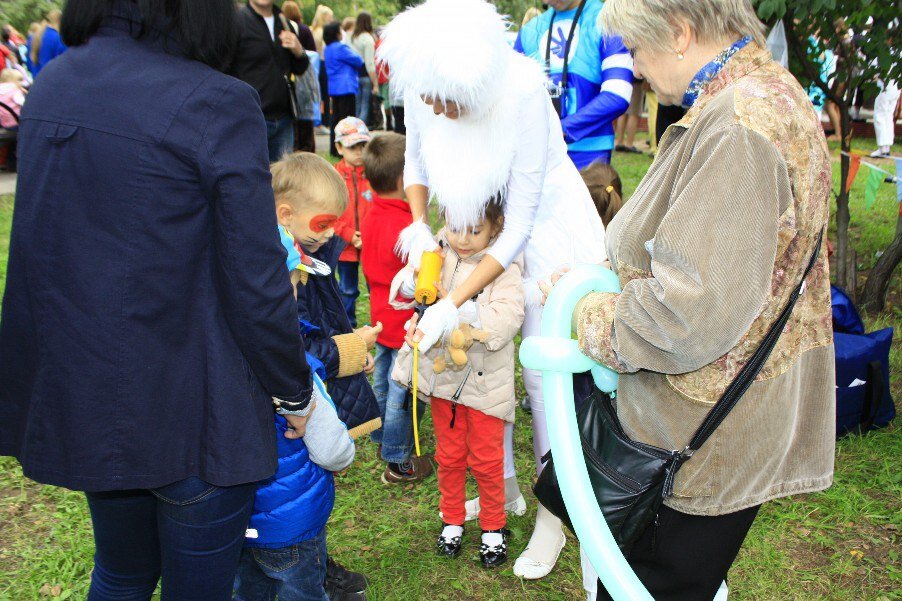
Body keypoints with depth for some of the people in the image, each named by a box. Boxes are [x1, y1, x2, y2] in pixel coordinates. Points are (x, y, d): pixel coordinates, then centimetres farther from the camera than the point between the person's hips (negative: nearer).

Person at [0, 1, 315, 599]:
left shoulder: (50, 83, 2)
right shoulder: (217, 103, -20)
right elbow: (256, 286, -19)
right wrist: (295, 392, -3)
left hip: (76, 396, 6)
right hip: (192, 414, -6)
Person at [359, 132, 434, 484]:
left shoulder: (371, 216, 0)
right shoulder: (407, 227, -28)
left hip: (381, 317, 9)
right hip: (406, 323, -9)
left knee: (382, 382, 24)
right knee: (402, 393, 5)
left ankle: (382, 440, 44)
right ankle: (398, 462, 19)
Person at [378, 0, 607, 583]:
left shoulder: (522, 97, -32)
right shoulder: (423, 86, -16)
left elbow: (518, 226, -28)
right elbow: (416, 161, 5)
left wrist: (452, 305, -30)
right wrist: (420, 227, -14)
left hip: (544, 229, -5)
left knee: (542, 375, -3)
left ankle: (553, 517, 17)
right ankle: (505, 490, 30)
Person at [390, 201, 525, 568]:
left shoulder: (503, 268, -15)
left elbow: (506, 320, -25)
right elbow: (399, 293, -3)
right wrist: (415, 279, -25)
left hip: (485, 382, -3)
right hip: (443, 374, 3)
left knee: (486, 459, 12)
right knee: (449, 455, 18)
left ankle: (494, 527, 33)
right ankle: (452, 520, 38)